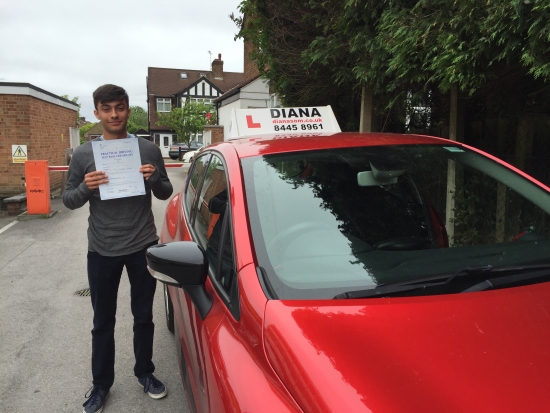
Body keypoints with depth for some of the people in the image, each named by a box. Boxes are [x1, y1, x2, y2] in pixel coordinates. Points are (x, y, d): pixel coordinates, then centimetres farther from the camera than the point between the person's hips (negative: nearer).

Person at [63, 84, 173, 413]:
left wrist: (154, 179, -17)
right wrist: (86, 188, -19)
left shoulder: (148, 149, -2)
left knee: (144, 316, 14)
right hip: (102, 250, 0)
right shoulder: (84, 154, -1)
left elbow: (166, 194, 5)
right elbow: (69, 200, 3)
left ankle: (145, 373, 34)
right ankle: (101, 383, 30)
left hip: (143, 247, 0)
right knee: (103, 321, 12)